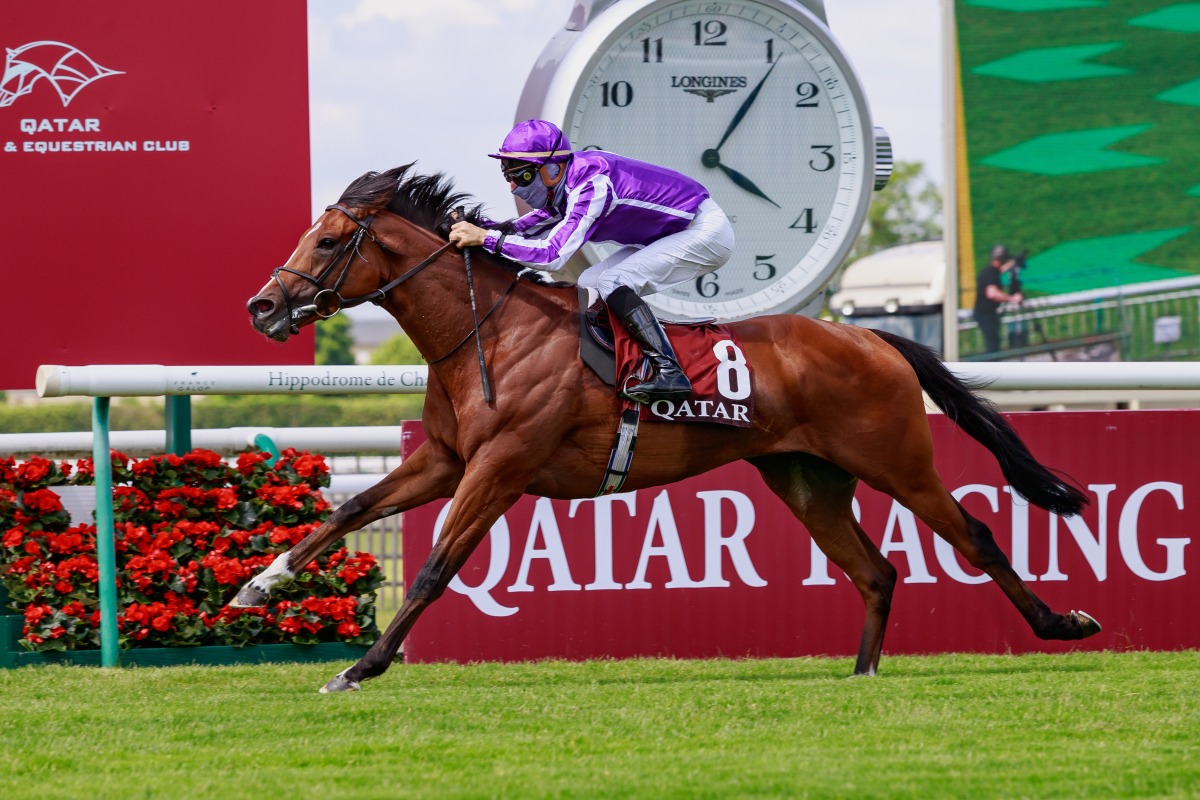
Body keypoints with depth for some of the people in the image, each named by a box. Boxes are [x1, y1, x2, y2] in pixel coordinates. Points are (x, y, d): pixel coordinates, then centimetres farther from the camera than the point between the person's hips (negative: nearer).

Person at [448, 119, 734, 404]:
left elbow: (553, 255, -37)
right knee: (589, 285, 4)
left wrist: (486, 238, -35)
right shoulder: (562, 184, -2)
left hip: (706, 232, -10)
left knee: (613, 283, -22)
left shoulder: (591, 185, -30)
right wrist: (479, 225, -10)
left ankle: (669, 373, -27)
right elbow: (531, 228, 6)